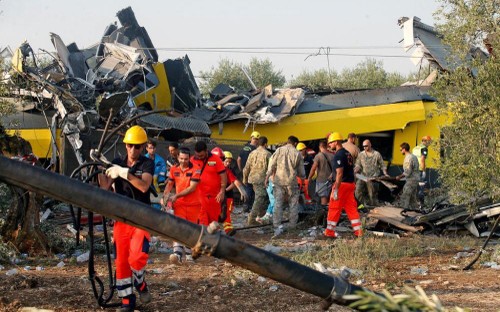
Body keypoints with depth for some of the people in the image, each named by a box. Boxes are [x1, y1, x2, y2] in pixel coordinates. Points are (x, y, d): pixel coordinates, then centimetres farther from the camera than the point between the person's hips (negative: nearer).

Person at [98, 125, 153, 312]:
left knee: (137, 257, -20)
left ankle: (140, 284, 12)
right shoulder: (117, 163, 8)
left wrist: (125, 173, -29)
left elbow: (144, 186, -22)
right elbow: (104, 186, -5)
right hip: (121, 219, 4)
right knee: (121, 261, 2)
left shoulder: (147, 164, -3)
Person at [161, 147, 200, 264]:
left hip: (193, 204, -2)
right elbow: (169, 184, 15)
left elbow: (192, 188, -16)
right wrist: (164, 196, -2)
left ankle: (188, 254, 22)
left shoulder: (194, 169, -9)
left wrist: (177, 195, -20)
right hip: (179, 204, 2)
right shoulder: (174, 169, 5)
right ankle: (177, 254, -28)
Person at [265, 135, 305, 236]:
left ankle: (277, 227, -10)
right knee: (293, 205, 11)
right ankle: (292, 226, 12)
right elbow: (301, 173, 6)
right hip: (292, 182, -1)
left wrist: (267, 178, 4)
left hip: (279, 181, 1)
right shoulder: (297, 154, 1)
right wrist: (302, 176, 27)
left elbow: (271, 165, -2)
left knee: (278, 204, 0)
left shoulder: (279, 150, 1)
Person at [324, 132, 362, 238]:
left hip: (342, 184, -8)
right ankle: (358, 231, 8)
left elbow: (339, 174, -20)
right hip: (351, 183, 8)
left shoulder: (338, 155, -14)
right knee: (351, 207, 11)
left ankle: (330, 231, 9)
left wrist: (336, 190, -21)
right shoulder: (348, 153, 13)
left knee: (334, 208, 2)